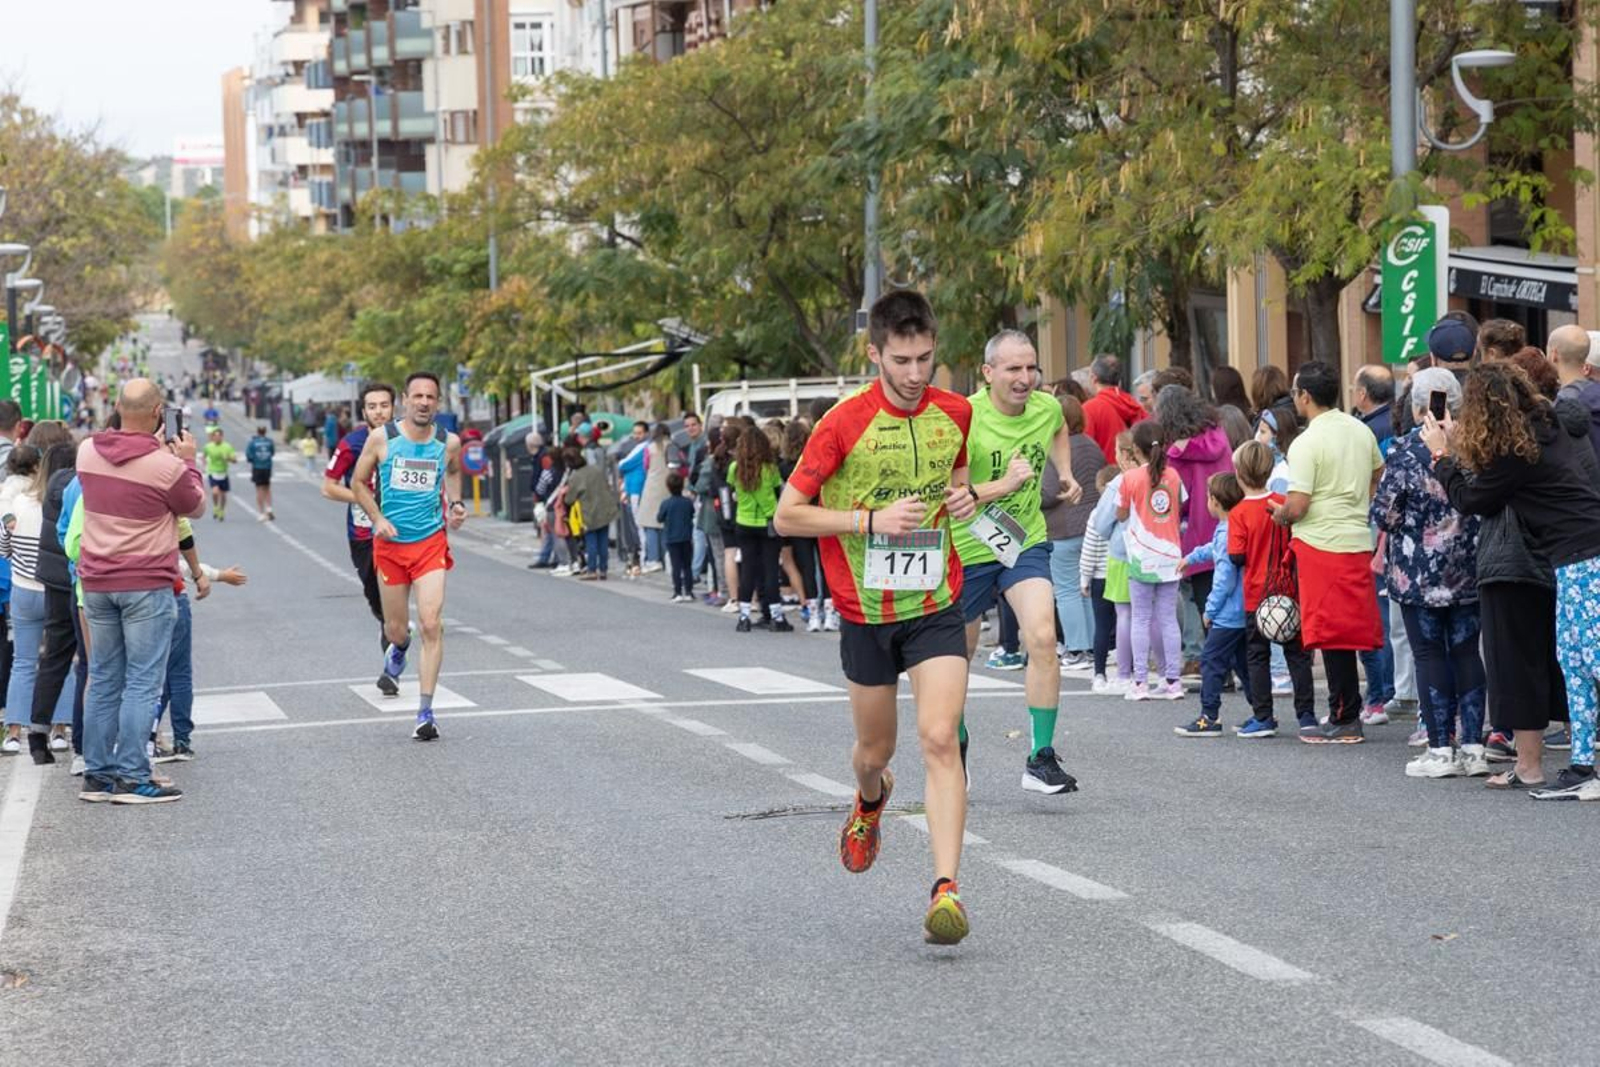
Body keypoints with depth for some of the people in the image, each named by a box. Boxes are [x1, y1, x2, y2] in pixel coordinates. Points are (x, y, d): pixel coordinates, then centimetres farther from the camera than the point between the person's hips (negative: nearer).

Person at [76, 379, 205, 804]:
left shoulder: (87, 452, 0)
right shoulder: (166, 466, -17)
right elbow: (196, 507, 1)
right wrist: (187, 460, 12)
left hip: (96, 583, 6)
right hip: (147, 585, -6)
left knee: (103, 681, 12)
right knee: (142, 684, -2)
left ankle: (96, 775, 15)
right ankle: (132, 778, -4)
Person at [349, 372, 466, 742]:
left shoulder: (449, 443, -1)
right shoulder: (382, 439, -5)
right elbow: (358, 482, 5)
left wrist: (455, 503, 3)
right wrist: (377, 518, -8)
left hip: (431, 542, 0)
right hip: (390, 543, 0)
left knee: (431, 624, -14)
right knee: (396, 628, 10)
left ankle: (425, 712, -10)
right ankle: (398, 650, 52)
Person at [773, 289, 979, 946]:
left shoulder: (956, 413, -1)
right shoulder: (845, 423, -13)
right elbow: (787, 516, -10)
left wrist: (965, 495, -2)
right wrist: (873, 520, -20)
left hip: (936, 606, 1)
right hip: (866, 612, -1)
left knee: (940, 739, -16)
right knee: (874, 751, 14)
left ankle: (946, 887, -19)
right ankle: (870, 803, 52)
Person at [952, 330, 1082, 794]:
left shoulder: (1047, 407, -5)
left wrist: (1065, 475, 11)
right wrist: (1003, 484, -37)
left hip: (1027, 543, 2)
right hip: (968, 548, -2)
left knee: (1043, 640, -19)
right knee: (958, 655, 13)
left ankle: (1041, 759, -12)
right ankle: (957, 742, 40)